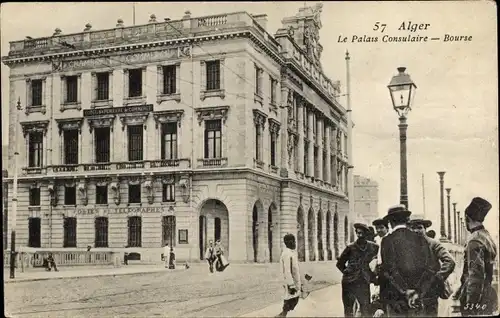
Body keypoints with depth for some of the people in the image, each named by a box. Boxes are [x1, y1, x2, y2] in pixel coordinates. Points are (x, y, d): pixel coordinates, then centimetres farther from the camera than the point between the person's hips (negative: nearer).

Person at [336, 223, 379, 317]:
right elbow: (340, 264, 10)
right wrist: (348, 273, 1)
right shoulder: (351, 248, 0)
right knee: (348, 312, 6)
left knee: (366, 312, 0)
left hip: (364, 283, 1)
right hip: (349, 283, 0)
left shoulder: (373, 247, 2)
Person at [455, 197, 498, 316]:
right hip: (489, 297, 9)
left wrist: (470, 305, -19)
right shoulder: (487, 236, 11)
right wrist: (462, 289, 23)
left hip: (478, 300, -9)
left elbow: (476, 275, -22)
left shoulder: (475, 241, -17)